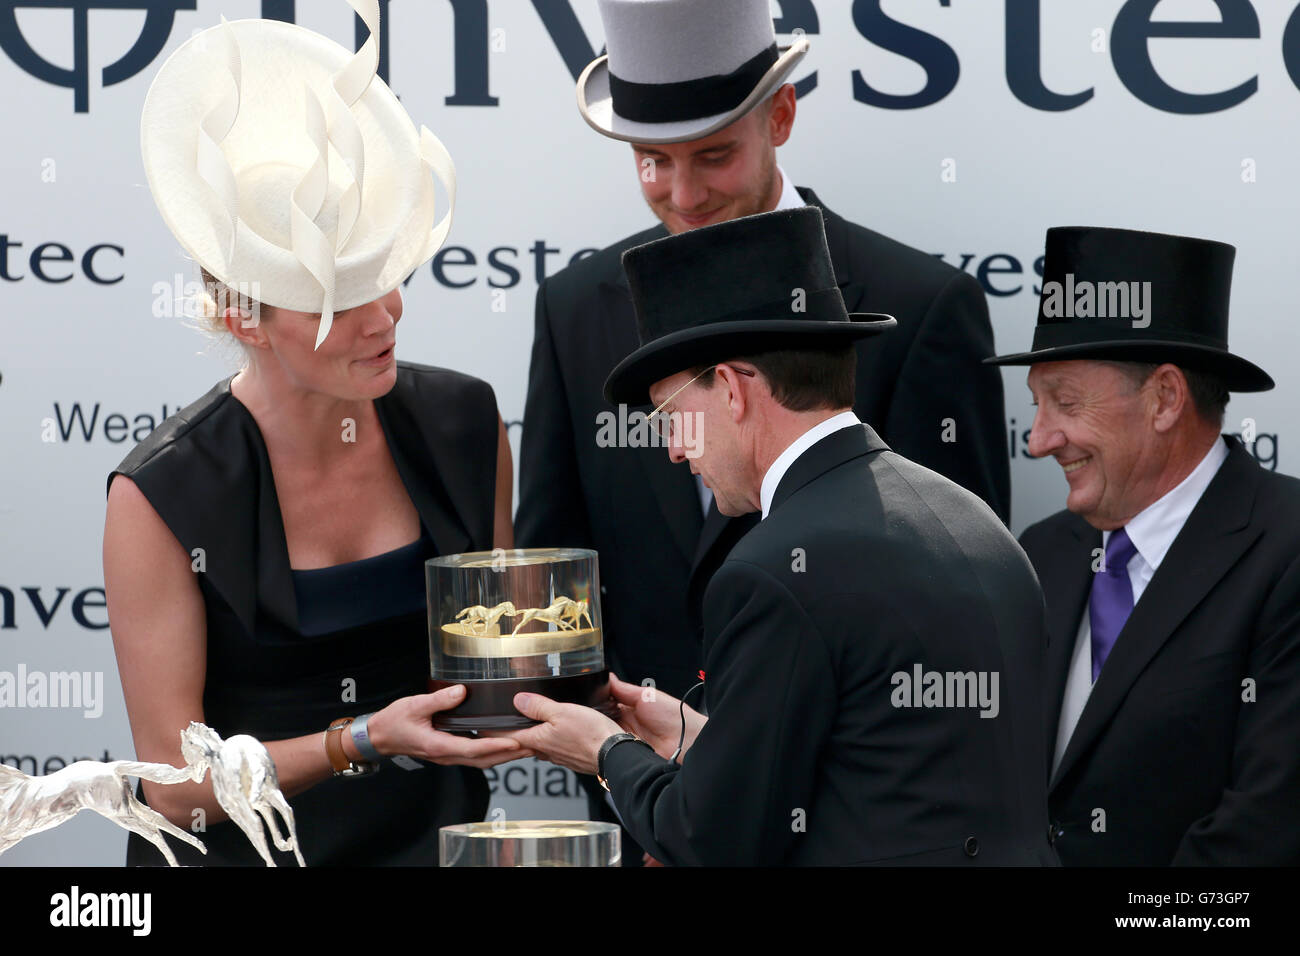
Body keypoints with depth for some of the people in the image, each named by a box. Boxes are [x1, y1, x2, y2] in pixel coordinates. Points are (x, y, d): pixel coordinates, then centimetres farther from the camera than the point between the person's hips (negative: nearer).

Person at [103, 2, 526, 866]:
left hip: (433, 842, 3)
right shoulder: (163, 496, -13)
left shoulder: (465, 426, 0)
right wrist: (364, 742, -20)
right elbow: (175, 784, -10)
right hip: (238, 855, -3)